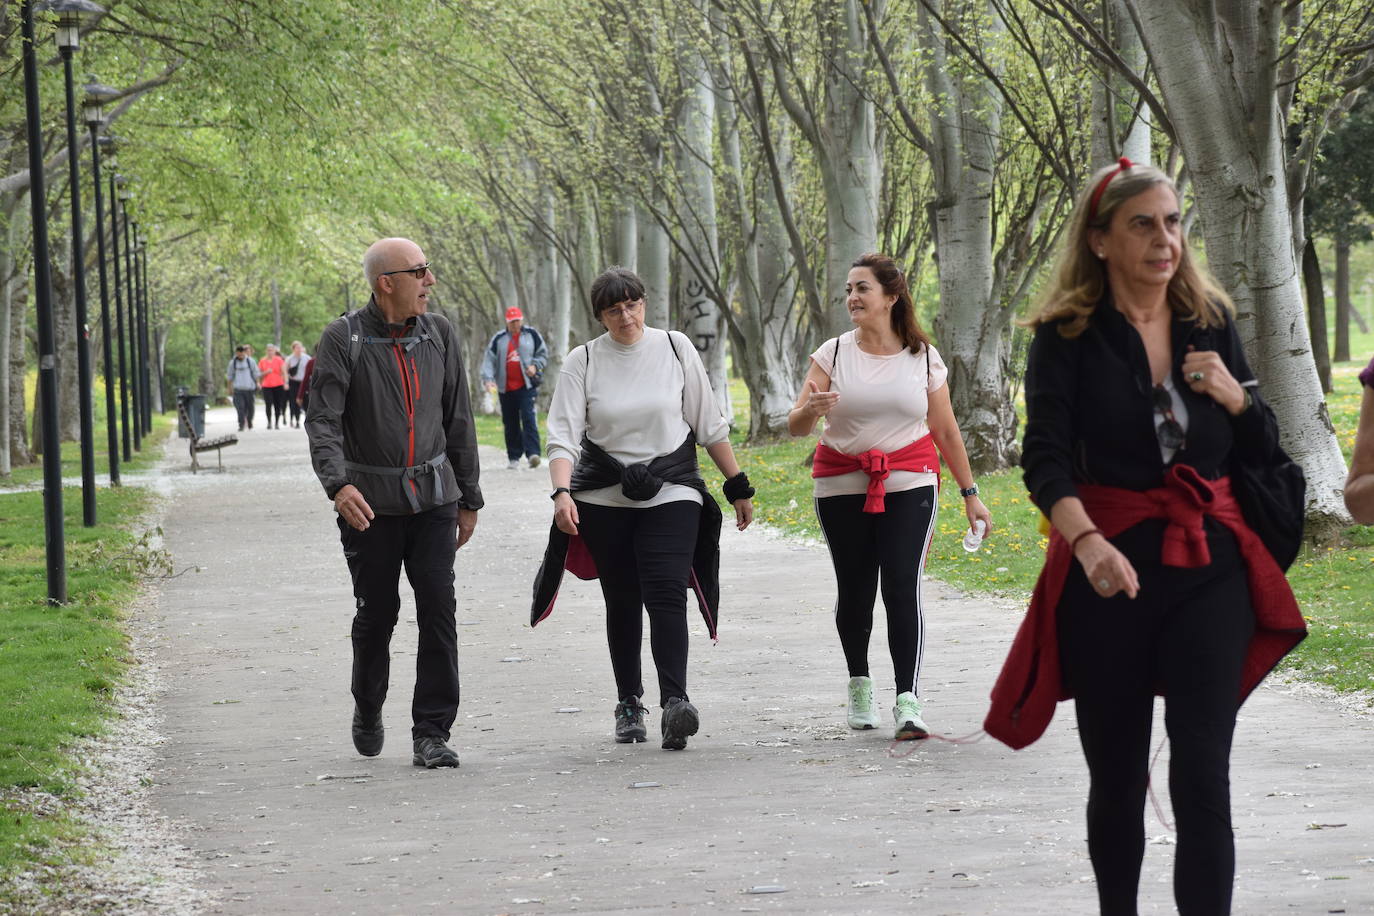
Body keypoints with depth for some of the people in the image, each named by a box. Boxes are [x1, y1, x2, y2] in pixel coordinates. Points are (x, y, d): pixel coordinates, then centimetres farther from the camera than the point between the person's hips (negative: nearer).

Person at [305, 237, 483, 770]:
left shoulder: (438, 335, 5)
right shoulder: (344, 340, -7)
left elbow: (458, 421, 12)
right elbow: (323, 420, -13)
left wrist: (469, 499, 13)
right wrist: (337, 484, -30)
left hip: (432, 498, 3)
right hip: (370, 504, -2)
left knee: (438, 611, -7)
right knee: (376, 613, 6)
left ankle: (432, 734, -3)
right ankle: (368, 711, 33)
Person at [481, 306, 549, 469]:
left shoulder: (532, 335, 8)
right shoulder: (498, 339, 9)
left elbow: (543, 353, 13)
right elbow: (489, 360, 4)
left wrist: (535, 366, -7)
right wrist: (488, 379, -11)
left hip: (526, 386, -2)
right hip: (506, 388, 2)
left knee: (528, 418, -16)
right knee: (510, 424, 5)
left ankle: (532, 453, -23)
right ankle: (513, 457, 14)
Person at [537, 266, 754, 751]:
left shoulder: (675, 348, 2)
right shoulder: (582, 362, -1)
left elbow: (710, 424, 8)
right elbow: (563, 435, -7)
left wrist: (738, 487, 10)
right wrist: (562, 492, -24)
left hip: (671, 492, -1)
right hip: (604, 498, 1)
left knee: (666, 593, -17)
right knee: (622, 602, 7)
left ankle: (675, 701, -27)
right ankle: (628, 705, 20)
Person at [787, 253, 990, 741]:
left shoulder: (923, 358, 4)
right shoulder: (832, 353, 2)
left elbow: (946, 431, 11)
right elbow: (795, 426, -3)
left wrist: (970, 493, 11)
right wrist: (811, 410, -27)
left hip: (909, 484, -1)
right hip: (842, 487, 1)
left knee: (903, 587, -13)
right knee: (855, 591, 5)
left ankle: (908, 701, -17)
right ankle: (859, 684, 29)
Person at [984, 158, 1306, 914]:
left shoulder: (1210, 323, 6)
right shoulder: (1067, 335, -5)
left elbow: (1262, 450, 14)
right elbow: (1046, 460, -16)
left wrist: (1235, 396, -8)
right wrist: (1087, 542, -34)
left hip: (1208, 567, 2)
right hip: (1111, 570, -2)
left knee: (1203, 778, -8)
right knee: (1117, 774, 9)